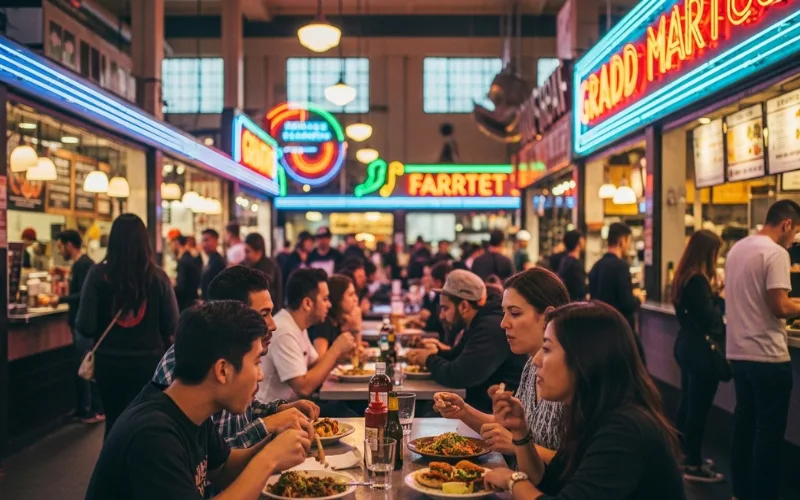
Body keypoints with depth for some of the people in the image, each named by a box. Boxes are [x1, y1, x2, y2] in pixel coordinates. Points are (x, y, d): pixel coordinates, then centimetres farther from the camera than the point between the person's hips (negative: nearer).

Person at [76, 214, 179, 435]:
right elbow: (172, 326, -6)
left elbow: (85, 326, -10)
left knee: (114, 422, 19)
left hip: (109, 362, 1)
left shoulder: (98, 274, -9)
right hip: (149, 362, 0)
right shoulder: (158, 277, -8)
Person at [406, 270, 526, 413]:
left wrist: (429, 360, -6)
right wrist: (432, 354, 3)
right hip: (481, 403, 9)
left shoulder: (492, 327, -23)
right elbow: (456, 356, 23)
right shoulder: (477, 324, 11)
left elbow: (457, 376, -25)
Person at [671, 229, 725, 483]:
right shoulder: (698, 279, -20)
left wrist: (713, 293, 3)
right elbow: (709, 318, -21)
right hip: (701, 348, -10)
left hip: (687, 343, 10)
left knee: (688, 403, 18)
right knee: (698, 407, -1)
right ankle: (693, 465, 8)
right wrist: (718, 295, -7)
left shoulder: (683, 276, 9)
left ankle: (684, 454, 30)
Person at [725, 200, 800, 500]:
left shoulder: (737, 249, 12)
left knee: (744, 423, 15)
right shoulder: (776, 253, -14)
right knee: (769, 431, 1)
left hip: (739, 351, 8)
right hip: (767, 355, -8)